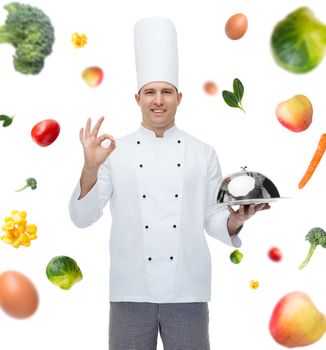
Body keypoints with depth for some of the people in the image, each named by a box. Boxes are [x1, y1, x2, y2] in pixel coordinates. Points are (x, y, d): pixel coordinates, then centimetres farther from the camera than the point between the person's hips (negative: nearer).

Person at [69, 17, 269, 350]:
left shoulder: (203, 154, 5)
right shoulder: (116, 152, 2)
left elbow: (212, 219, 7)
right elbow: (82, 217, -3)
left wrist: (236, 219, -13)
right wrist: (91, 168, -17)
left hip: (188, 291, 1)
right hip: (131, 291, 0)